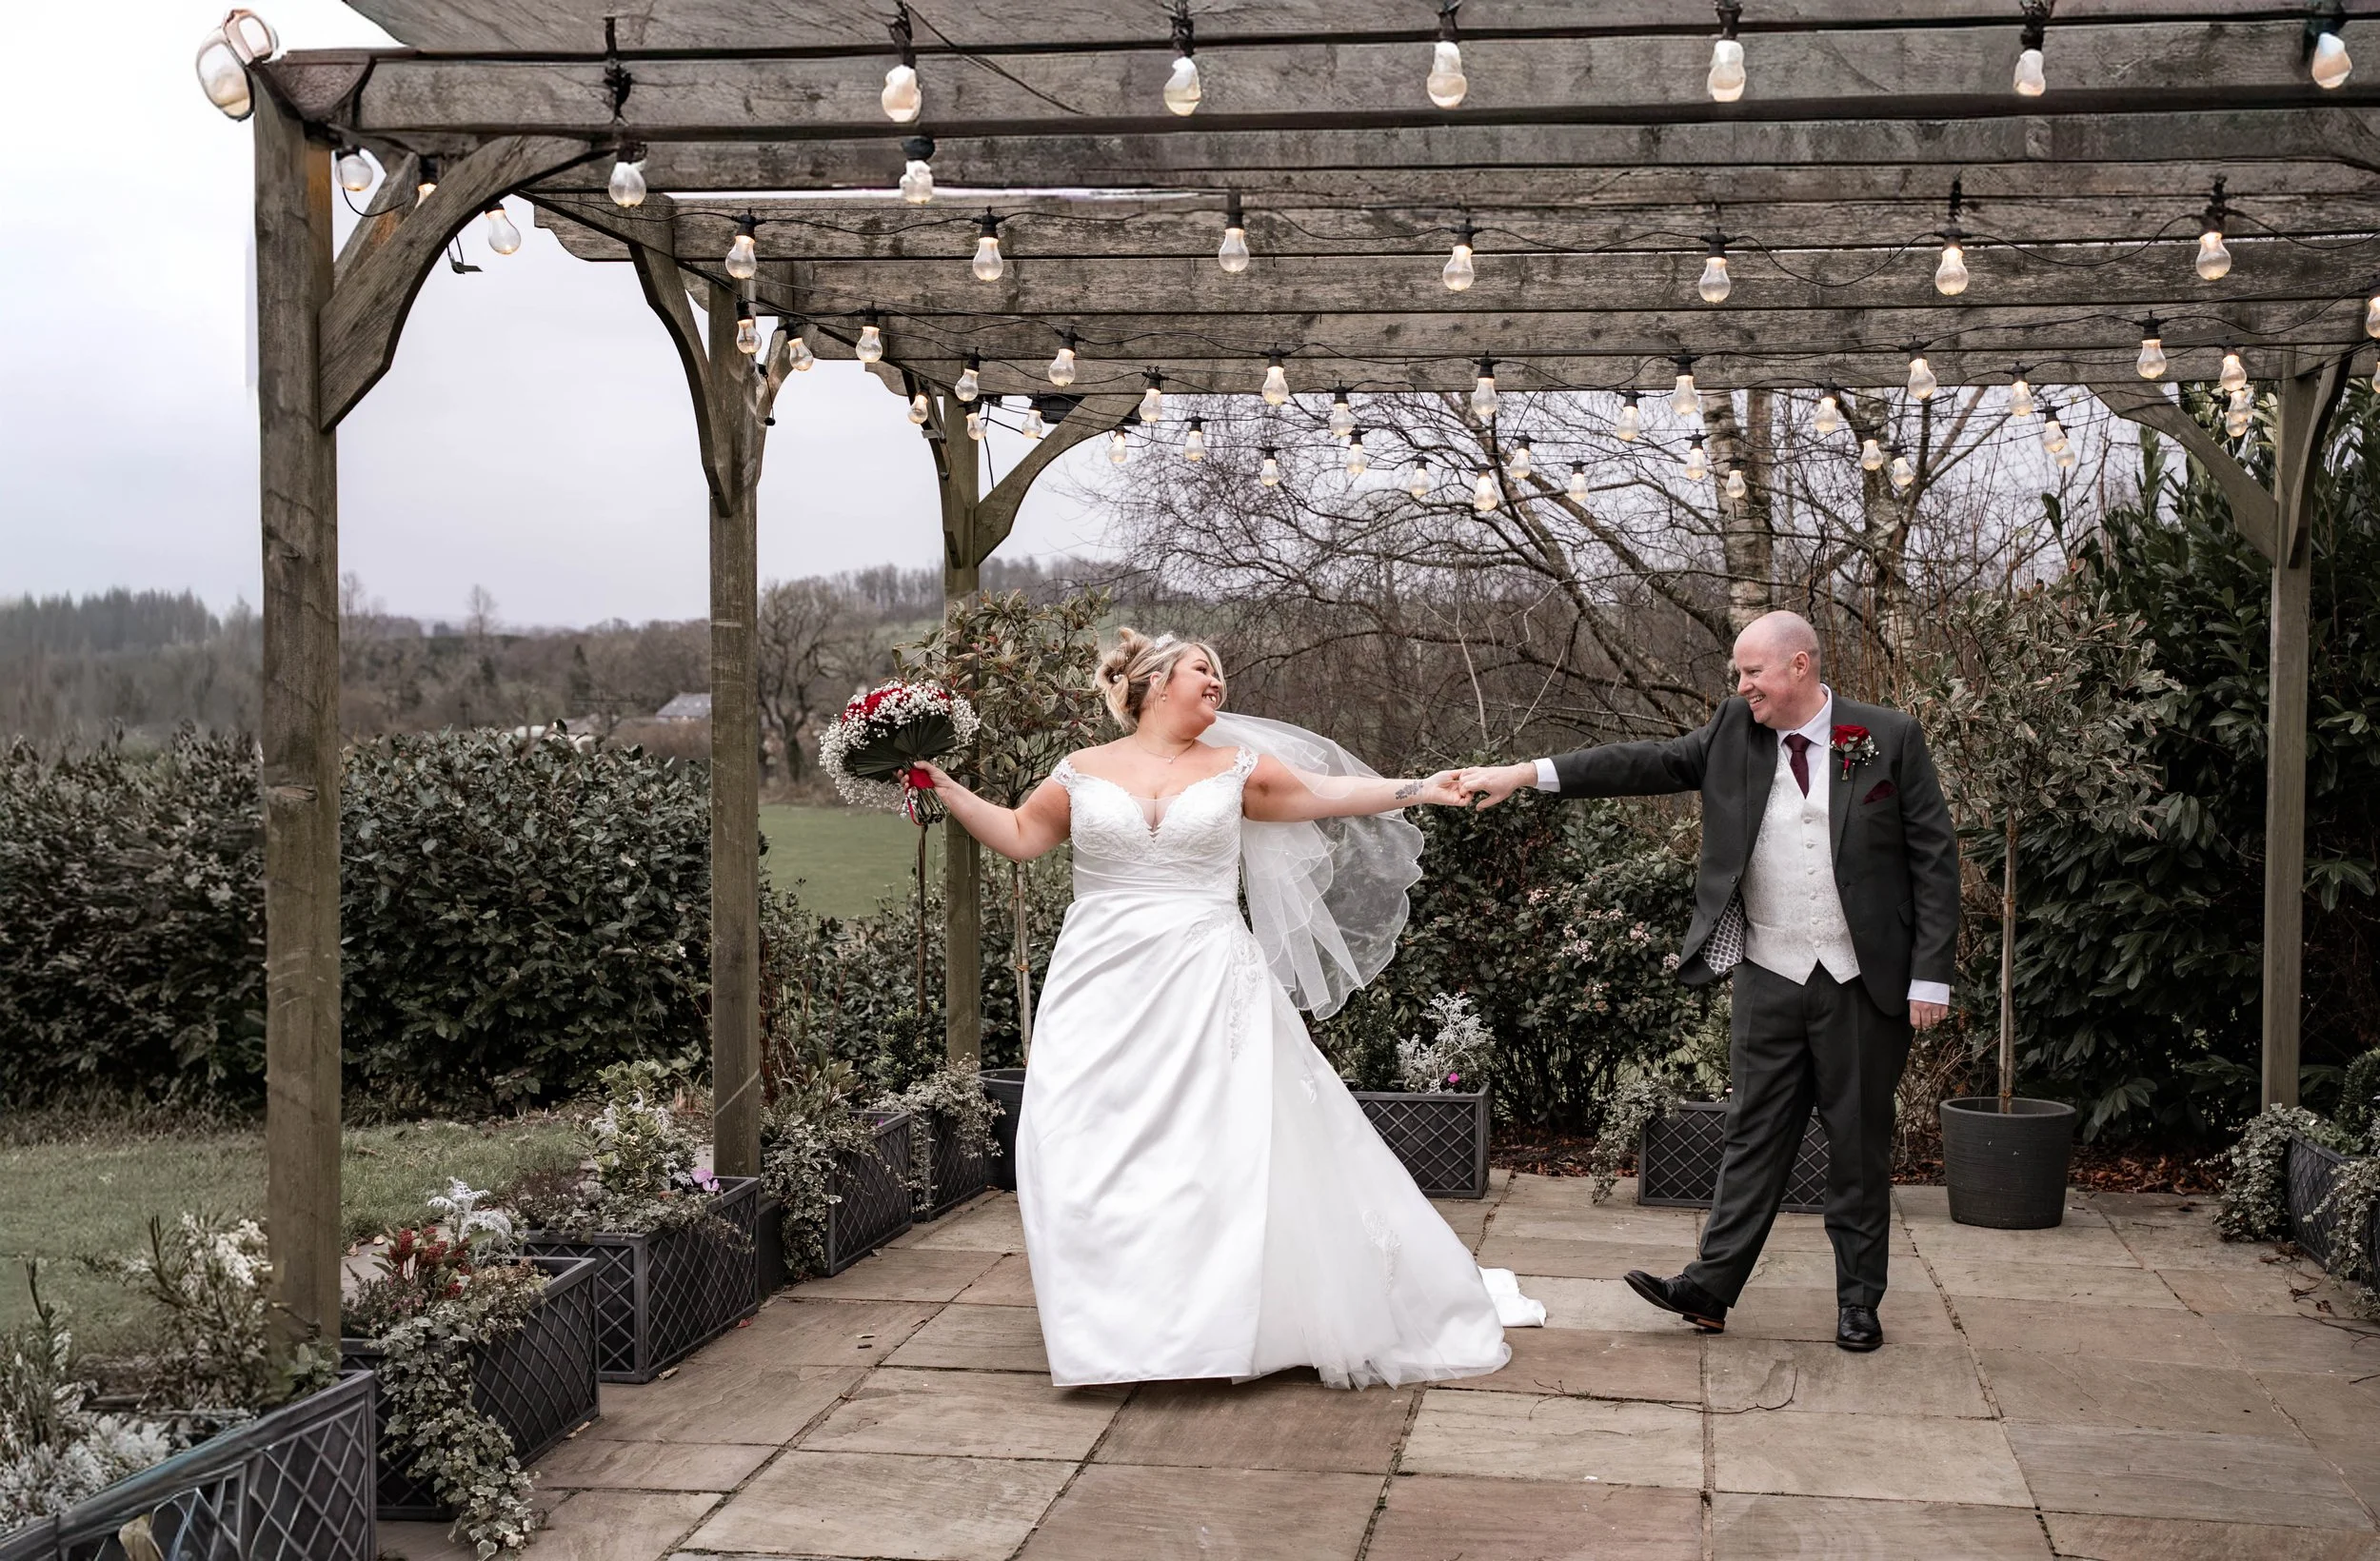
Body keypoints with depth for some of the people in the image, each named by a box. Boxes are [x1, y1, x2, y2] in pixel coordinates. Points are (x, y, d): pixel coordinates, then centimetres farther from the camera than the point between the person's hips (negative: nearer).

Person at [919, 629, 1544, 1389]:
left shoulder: (1236, 768, 8)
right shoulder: (1084, 772, 6)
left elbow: (1326, 793, 7)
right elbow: (1018, 836, 14)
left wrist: (1420, 789, 0)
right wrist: (943, 787, 7)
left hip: (1208, 983, 0)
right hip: (1104, 985, 0)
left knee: (1230, 1144, -4)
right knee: (1092, 1147, -5)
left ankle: (1225, 1314, 8)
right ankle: (1112, 1319, 7)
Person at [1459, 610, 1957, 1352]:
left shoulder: (1891, 738, -5)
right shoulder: (1734, 733, 3)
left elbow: (1934, 858, -4)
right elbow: (1648, 764, -1)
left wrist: (1931, 975, -9)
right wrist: (1528, 774, -11)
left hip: (1863, 983, -2)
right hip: (1768, 979, 2)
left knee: (1859, 1143, 7)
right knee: (1753, 1135, 5)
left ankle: (1858, 1300, 18)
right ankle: (1710, 1287, 7)